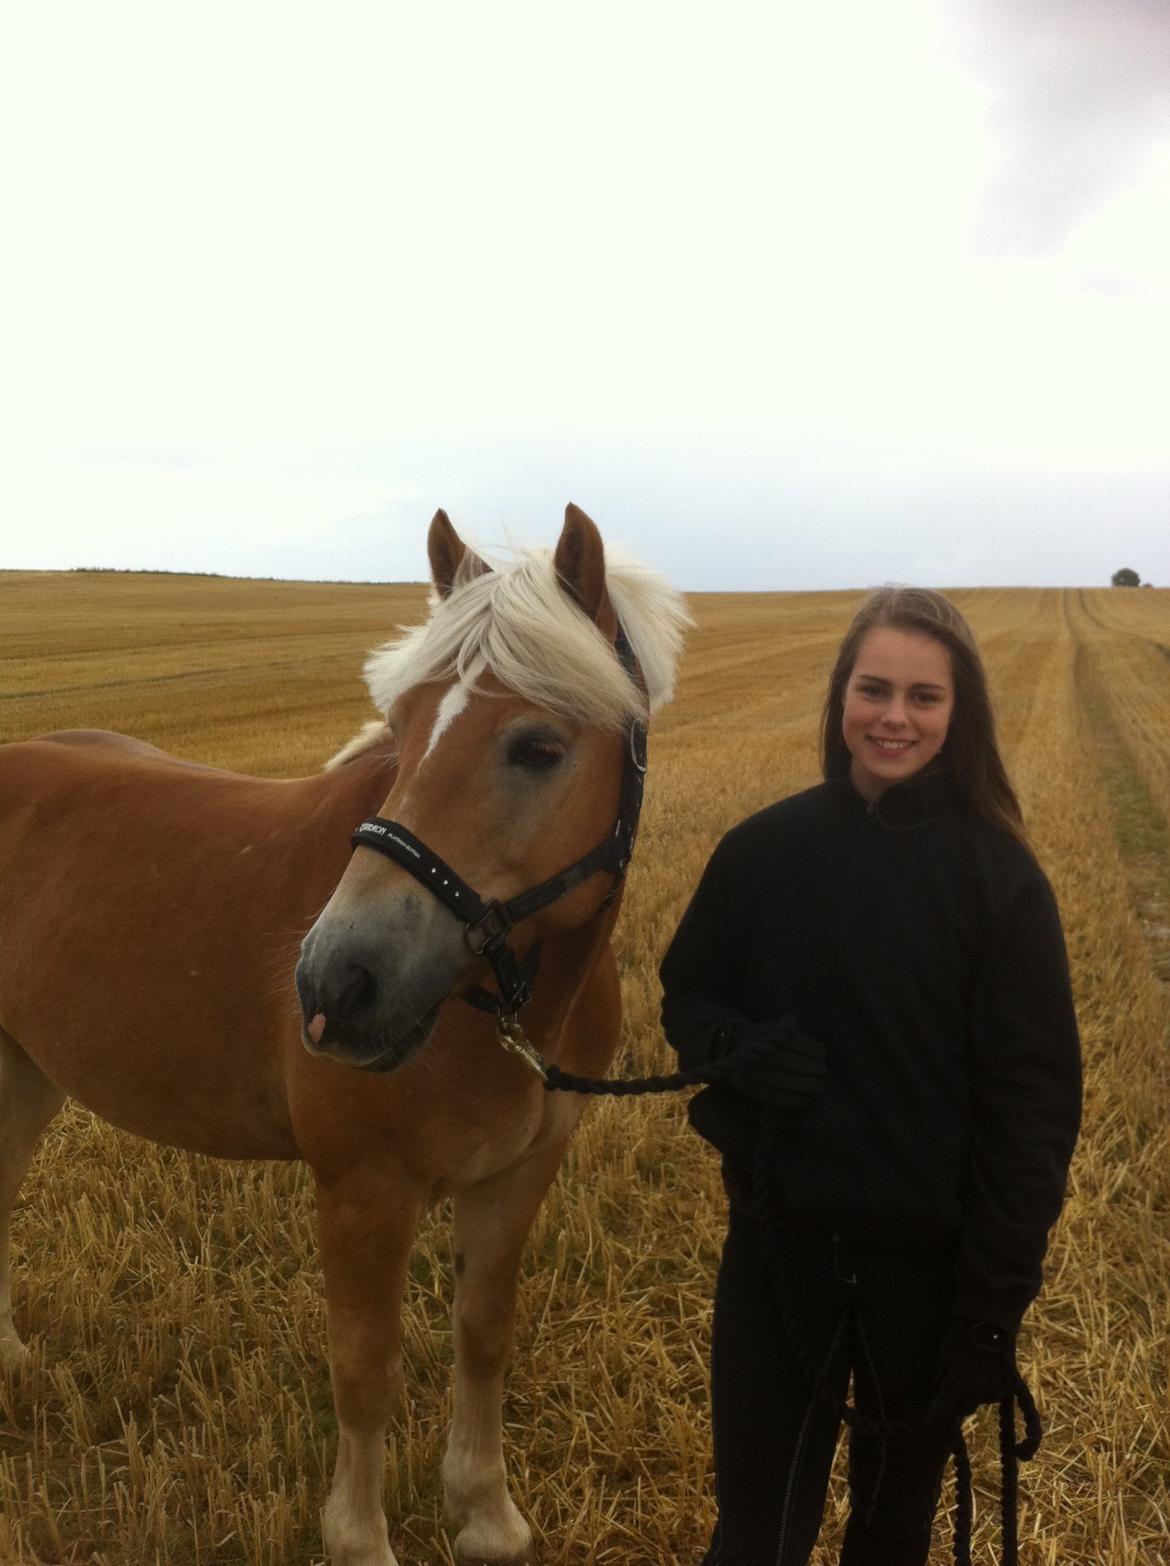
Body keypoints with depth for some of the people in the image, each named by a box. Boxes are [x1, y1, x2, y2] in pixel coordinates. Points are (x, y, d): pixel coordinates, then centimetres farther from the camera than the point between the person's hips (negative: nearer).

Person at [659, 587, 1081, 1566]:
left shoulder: (997, 878, -12)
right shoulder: (762, 851, -5)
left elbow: (1032, 1100, -10)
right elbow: (686, 996, 8)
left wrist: (997, 1302, -12)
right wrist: (735, 1047, -15)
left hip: (928, 1258, -1)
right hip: (778, 1245, 1)